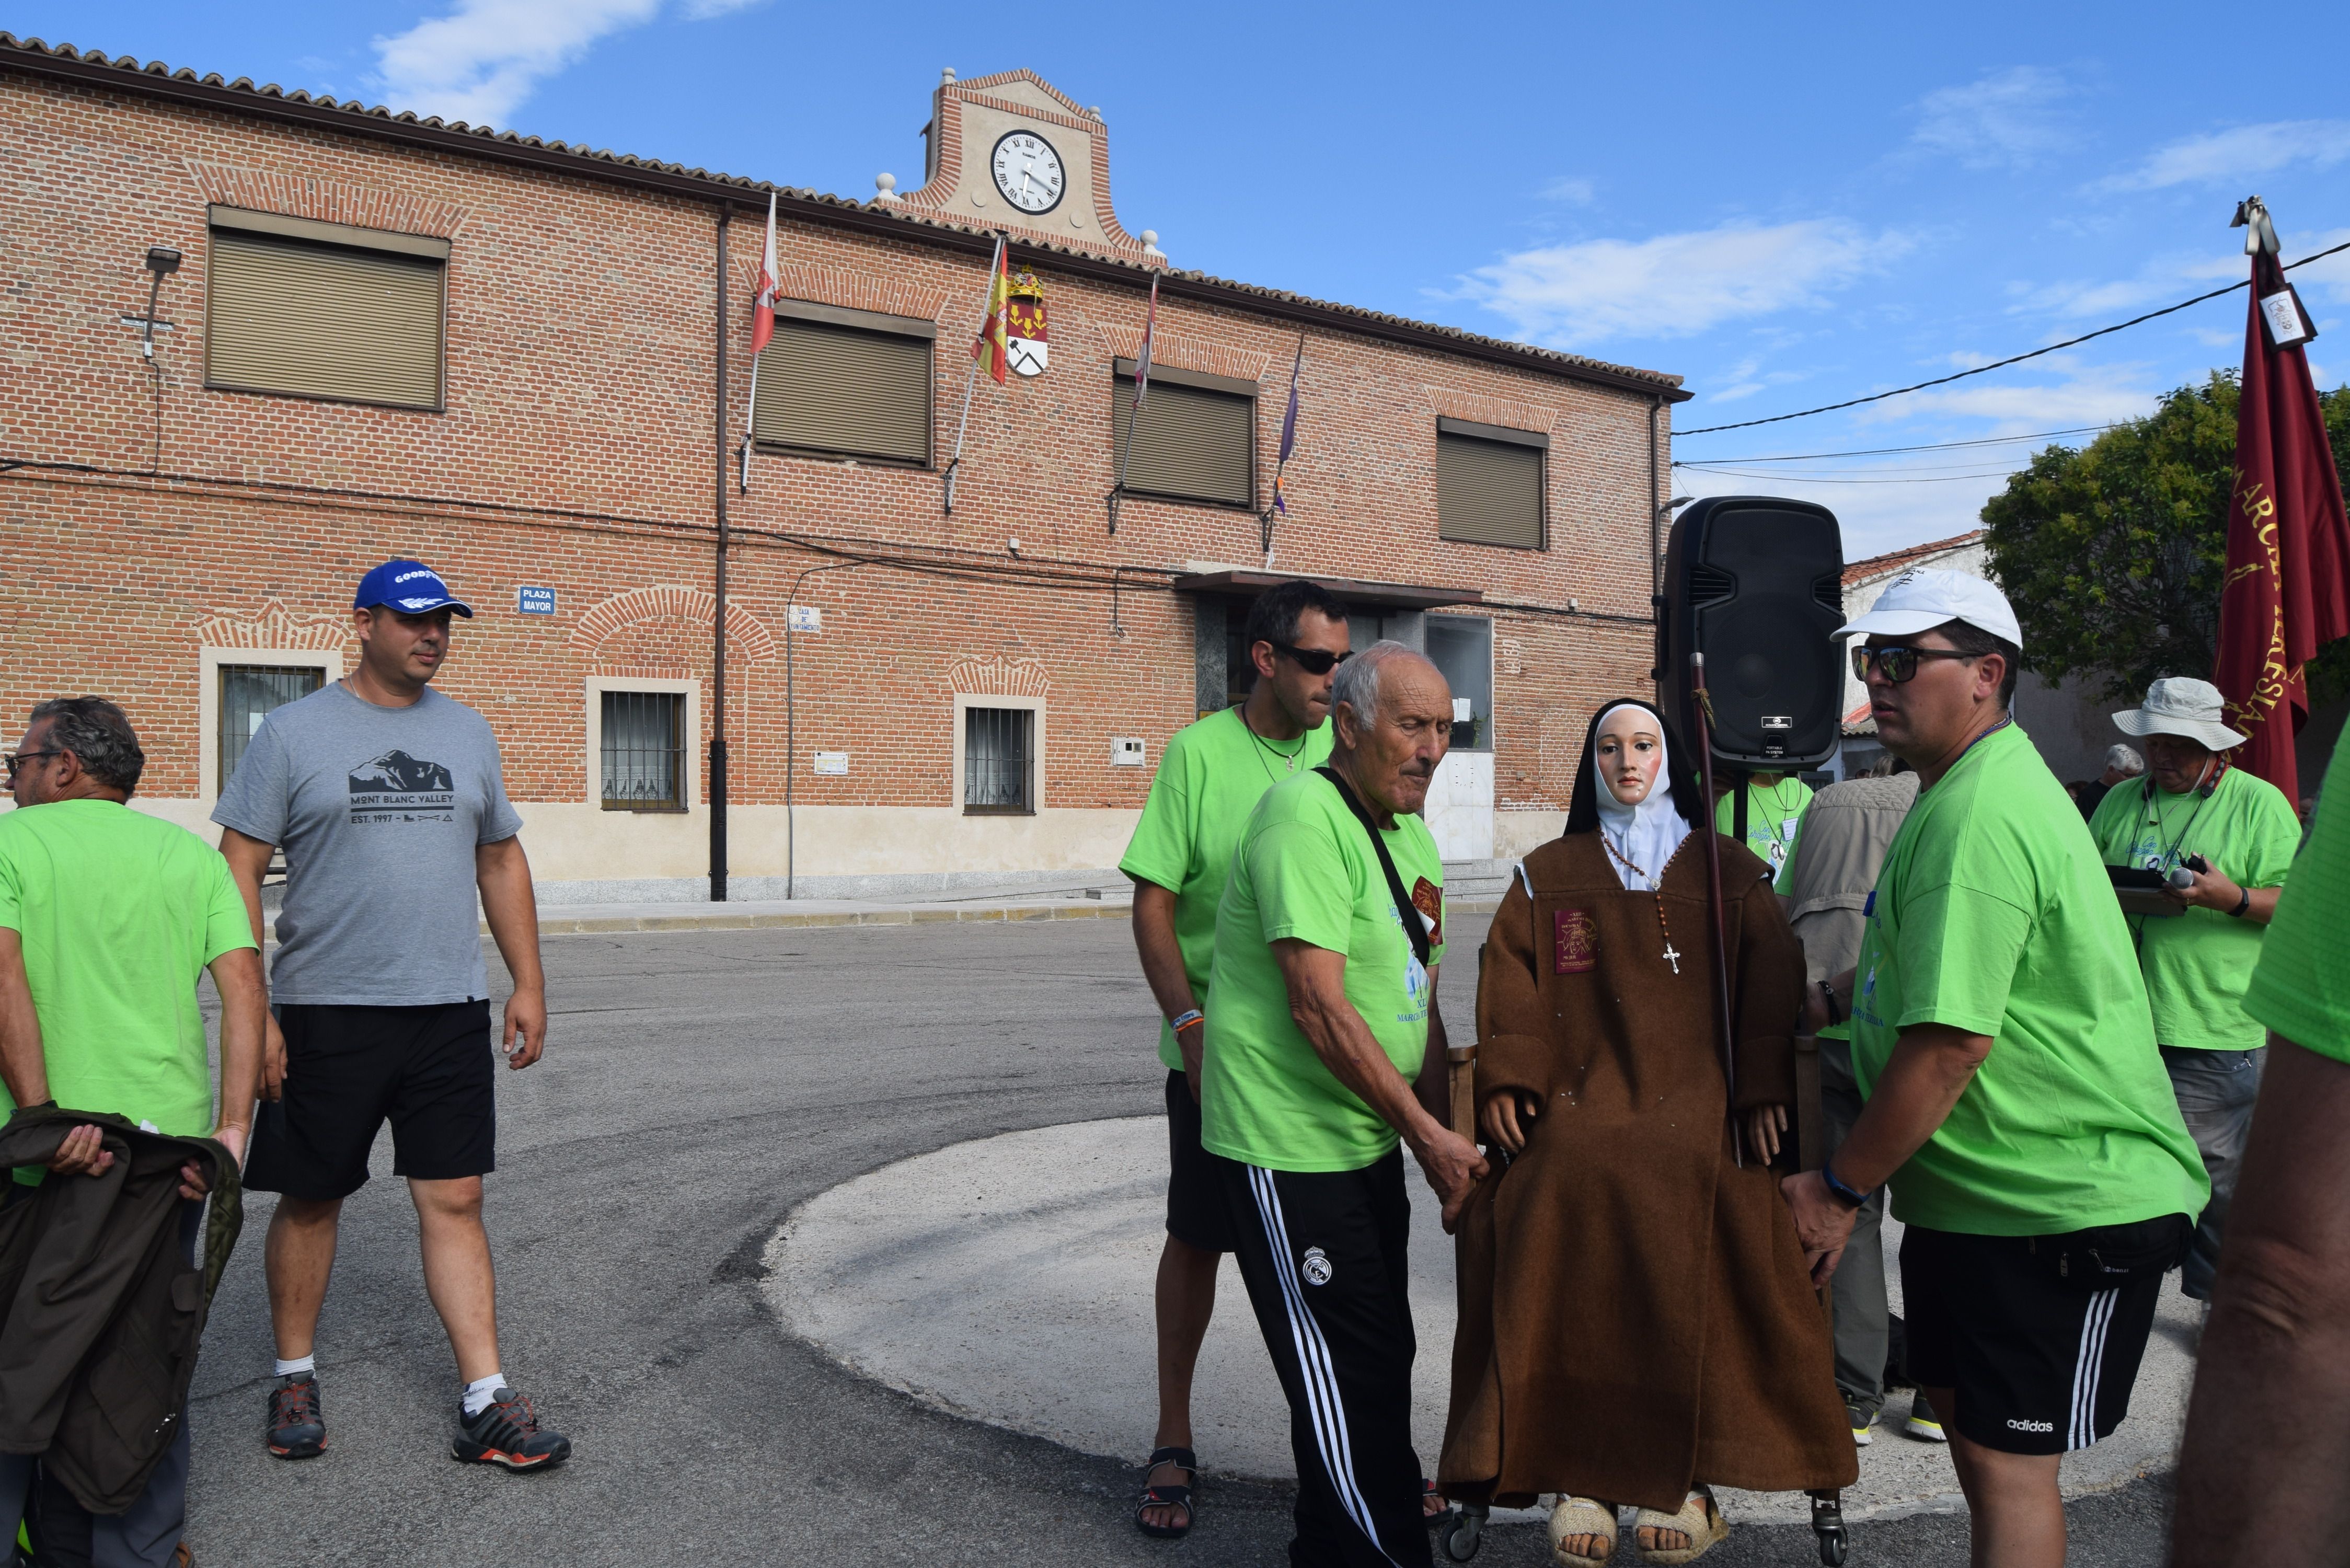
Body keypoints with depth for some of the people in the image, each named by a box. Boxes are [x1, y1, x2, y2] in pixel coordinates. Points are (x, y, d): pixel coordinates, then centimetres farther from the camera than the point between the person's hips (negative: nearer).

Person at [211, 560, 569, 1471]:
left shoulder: (467, 732, 10)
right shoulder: (295, 731, -2)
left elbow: (501, 861, 15)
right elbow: (239, 870, -3)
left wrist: (528, 983, 9)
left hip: (449, 1012, 3)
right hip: (326, 1012, -2)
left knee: (454, 1201, 2)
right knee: (311, 1198, 11)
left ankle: (486, 1405, 5)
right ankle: (295, 1379, 31)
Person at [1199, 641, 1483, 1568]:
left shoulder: (1412, 838, 11)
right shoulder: (1307, 814, -19)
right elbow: (1320, 1008, -25)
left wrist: (1447, 1137, 8)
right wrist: (1429, 1136, -20)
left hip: (1371, 1140, 10)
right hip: (1290, 1149, -10)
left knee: (1379, 1355, 20)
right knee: (1347, 1371, 0)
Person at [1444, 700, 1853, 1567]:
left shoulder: (1731, 874, 18)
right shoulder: (1548, 876, 20)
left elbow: (1772, 985, 8)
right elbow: (1510, 981, 9)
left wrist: (1764, 1089, -7)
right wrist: (1506, 1077, -6)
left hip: (1699, 1091, 0)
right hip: (1580, 1091, 1)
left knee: (1701, 1193, -31)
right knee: (1564, 1185, -29)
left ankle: (1688, 1475, -17)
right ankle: (1577, 1472, -19)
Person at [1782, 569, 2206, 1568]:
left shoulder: (1979, 818, -25)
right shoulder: (1965, 792, 11)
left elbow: (1951, 1040, -28)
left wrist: (1839, 1189, -18)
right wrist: (1828, 996, 11)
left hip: (2061, 1209, -10)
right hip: (1975, 1191, 10)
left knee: (2006, 1465, 1)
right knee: (1966, 1419, 21)